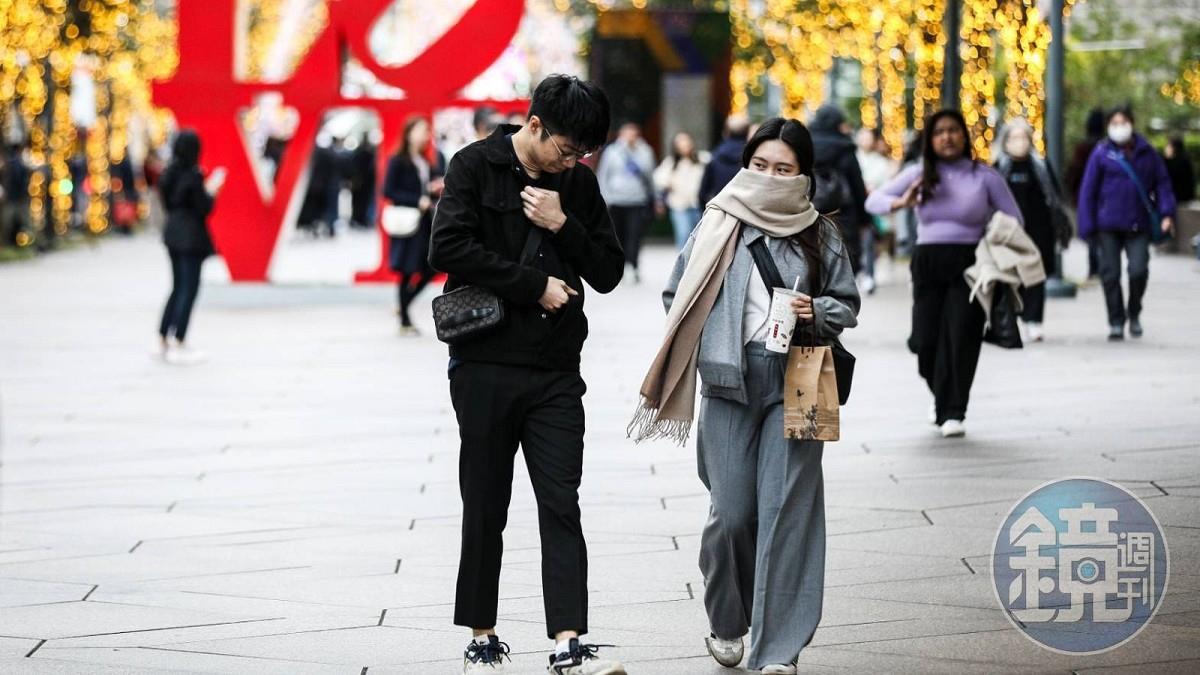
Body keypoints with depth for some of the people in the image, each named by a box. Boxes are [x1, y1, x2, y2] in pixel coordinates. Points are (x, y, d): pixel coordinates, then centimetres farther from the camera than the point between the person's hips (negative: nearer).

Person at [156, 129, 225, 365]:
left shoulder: (170, 174, 6)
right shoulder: (194, 176, -17)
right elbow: (204, 208, -16)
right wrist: (212, 189, -1)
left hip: (173, 233, 8)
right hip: (191, 236, -8)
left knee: (178, 288, 17)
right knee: (189, 289, -3)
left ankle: (163, 340, 19)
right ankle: (178, 344, -5)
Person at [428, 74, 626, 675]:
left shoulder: (579, 183, 9)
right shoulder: (476, 166, -2)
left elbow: (608, 274, 9)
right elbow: (449, 247, -15)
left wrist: (564, 226, -8)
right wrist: (536, 284, -13)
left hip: (555, 373, 3)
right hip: (485, 366, -3)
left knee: (561, 506, -6)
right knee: (485, 511, 5)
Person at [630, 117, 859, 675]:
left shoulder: (820, 234, 5)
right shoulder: (718, 226, 3)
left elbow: (847, 304, 11)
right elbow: (677, 297, 10)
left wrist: (816, 313, -8)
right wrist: (711, 336, -1)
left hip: (794, 385, 0)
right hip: (728, 384, 0)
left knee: (786, 510, -5)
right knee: (732, 512, 0)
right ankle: (727, 623, 26)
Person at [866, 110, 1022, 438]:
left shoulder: (985, 176, 2)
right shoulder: (919, 175, 6)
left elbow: (1013, 221, 7)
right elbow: (873, 201, 3)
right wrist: (901, 203, -18)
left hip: (969, 265, -2)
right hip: (927, 263, 2)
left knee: (960, 337, -11)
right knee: (926, 341, 2)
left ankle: (952, 413, -7)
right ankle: (942, 396, 31)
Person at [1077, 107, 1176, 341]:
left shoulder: (1146, 153, 5)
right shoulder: (1102, 153, 0)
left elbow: (1162, 183, 10)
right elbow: (1088, 191, 1)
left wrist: (1166, 213, -3)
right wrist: (1088, 226, -2)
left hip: (1138, 224, 1)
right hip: (1109, 226, 0)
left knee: (1139, 270, -10)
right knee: (1110, 274, 2)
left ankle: (1134, 313, 16)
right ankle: (1116, 322, 16)